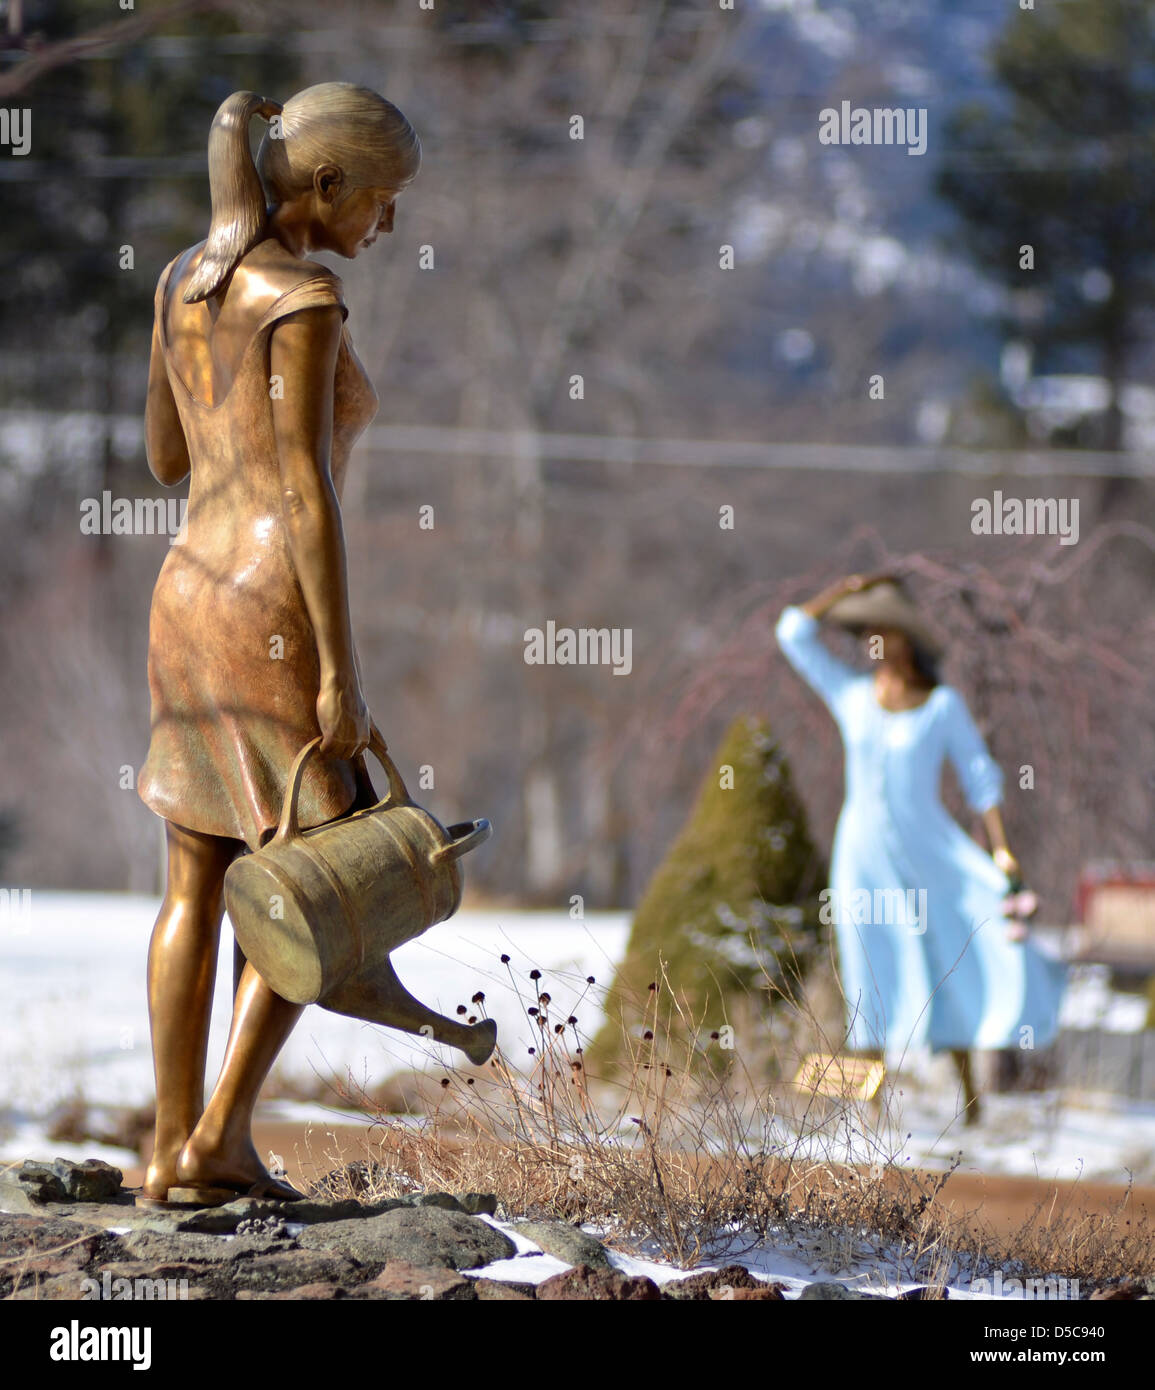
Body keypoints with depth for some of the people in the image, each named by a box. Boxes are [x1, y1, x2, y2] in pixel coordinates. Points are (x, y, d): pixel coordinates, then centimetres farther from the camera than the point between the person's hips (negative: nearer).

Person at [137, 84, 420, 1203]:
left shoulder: (183, 280, 9)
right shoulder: (303, 299, -16)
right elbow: (306, 494, -20)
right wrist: (341, 672, -19)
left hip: (188, 598, 8)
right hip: (274, 617, -8)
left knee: (196, 883, 10)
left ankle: (169, 1149, 9)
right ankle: (222, 1134, -1)